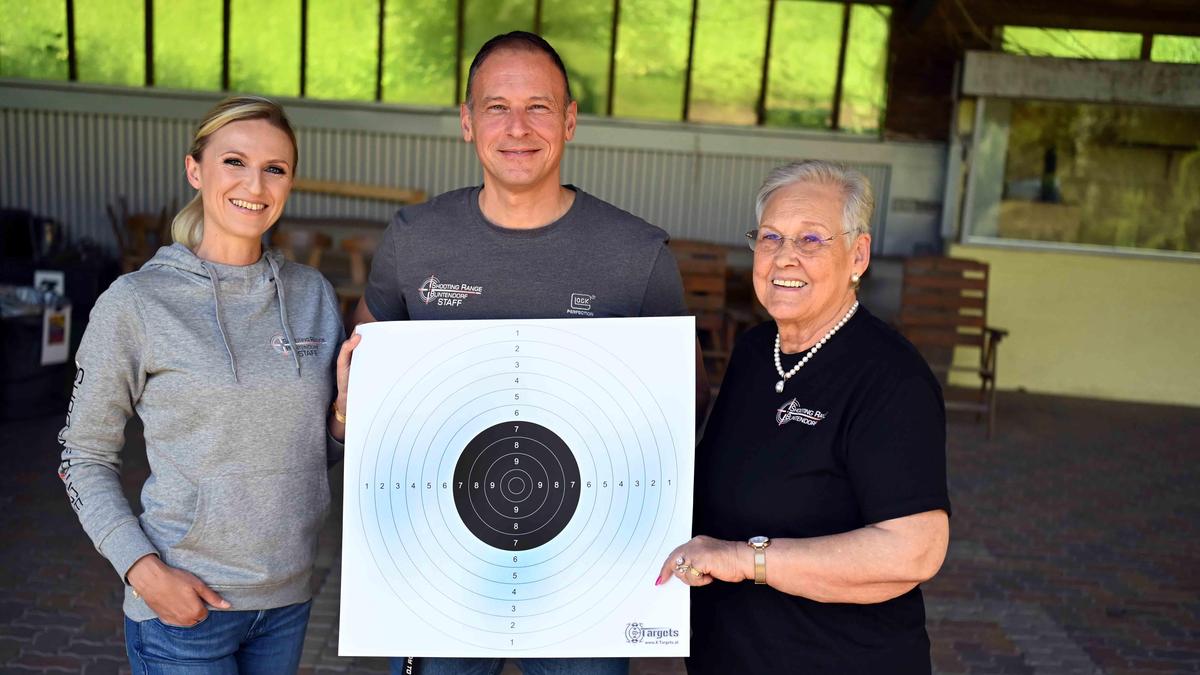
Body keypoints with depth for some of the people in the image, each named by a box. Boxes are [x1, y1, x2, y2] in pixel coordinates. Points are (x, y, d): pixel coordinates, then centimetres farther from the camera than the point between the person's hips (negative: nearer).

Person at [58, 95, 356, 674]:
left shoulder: (313, 293, 1)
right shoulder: (135, 302, -10)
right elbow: (84, 458, -3)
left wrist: (350, 404, -11)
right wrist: (144, 570, -14)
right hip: (183, 605, -4)